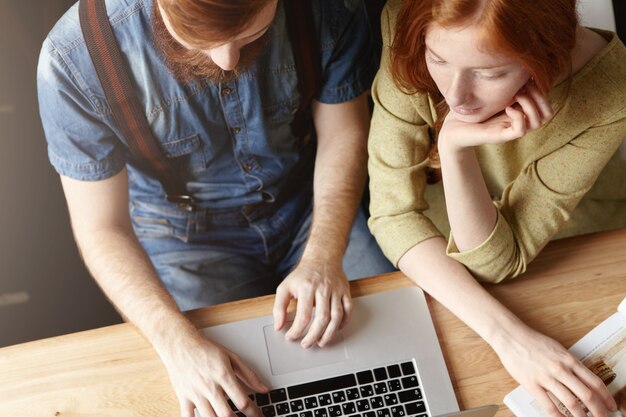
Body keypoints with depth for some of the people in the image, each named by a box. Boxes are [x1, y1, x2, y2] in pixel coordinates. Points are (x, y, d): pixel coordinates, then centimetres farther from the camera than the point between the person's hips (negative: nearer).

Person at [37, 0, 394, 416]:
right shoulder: (74, 58, -26)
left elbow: (343, 133, -8)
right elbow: (102, 229, -18)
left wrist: (323, 257, -23)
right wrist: (176, 341, -32)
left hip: (308, 208, 2)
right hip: (186, 238, -1)